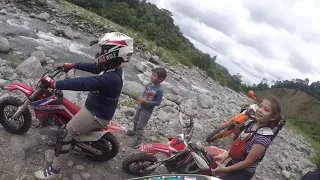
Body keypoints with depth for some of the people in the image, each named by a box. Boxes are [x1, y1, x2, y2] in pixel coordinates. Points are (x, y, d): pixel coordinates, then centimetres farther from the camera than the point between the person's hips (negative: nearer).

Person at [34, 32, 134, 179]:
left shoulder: (111, 78, -36)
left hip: (96, 115, -10)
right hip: (93, 107, 10)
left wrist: (54, 84, -37)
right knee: (71, 118, 30)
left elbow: (83, 83, -40)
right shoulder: (112, 68, -5)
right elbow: (92, 67, 12)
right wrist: (73, 65, 17)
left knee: (65, 133, -5)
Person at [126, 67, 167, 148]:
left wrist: (146, 101, -27)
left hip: (147, 111, -7)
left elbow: (157, 102, -22)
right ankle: (134, 131, 54)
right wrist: (141, 97, -13)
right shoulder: (149, 85, -6)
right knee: (135, 120, 28)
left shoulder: (159, 90, -26)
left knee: (140, 125, 5)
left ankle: (138, 139, 25)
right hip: (140, 106, 7)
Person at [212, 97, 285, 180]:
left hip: (243, 172, -6)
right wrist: (224, 155, -8)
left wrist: (225, 169, -21)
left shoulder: (263, 137, -29)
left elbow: (248, 162, -24)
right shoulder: (252, 124, -6)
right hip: (234, 162, 7)